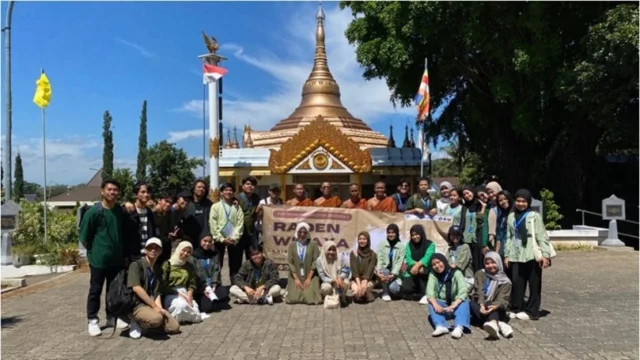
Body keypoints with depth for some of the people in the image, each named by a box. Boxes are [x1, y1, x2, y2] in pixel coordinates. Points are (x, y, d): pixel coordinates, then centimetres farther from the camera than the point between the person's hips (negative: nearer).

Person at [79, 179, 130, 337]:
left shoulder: (121, 211, 3)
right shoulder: (93, 211, -12)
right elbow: (84, 236, -7)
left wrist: (124, 252, 11)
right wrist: (94, 251, -1)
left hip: (117, 258, 5)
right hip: (99, 259, -5)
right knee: (95, 290, 5)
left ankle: (112, 317, 27)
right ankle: (92, 320, 17)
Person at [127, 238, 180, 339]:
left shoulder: (159, 269, 12)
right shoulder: (136, 265, -8)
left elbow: (158, 293, 9)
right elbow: (136, 288, -18)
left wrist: (159, 308, -10)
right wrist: (154, 306, -18)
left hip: (152, 305, 7)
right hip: (136, 305, -7)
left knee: (174, 327, -8)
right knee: (156, 318, -35)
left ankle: (144, 323, 10)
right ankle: (136, 323, -4)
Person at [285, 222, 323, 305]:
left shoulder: (313, 244, -2)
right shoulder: (292, 245, 1)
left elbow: (315, 262, -5)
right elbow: (290, 262, -2)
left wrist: (309, 278, -11)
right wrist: (296, 279, -10)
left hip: (310, 276, -1)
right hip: (295, 277, 1)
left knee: (310, 299, -17)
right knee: (293, 299, -15)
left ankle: (309, 292, 17)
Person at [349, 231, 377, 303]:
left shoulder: (372, 254, -3)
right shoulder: (353, 253, -2)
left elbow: (370, 270, -13)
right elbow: (354, 270, -10)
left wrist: (364, 282, -28)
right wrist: (358, 283, -24)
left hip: (368, 279, 0)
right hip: (356, 279, 0)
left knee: (365, 287, -34)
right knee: (356, 290, -31)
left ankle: (368, 294, 1)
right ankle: (359, 295, 5)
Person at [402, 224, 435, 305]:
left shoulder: (430, 244, -4)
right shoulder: (409, 245, 5)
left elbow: (427, 258, -21)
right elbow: (408, 259, -8)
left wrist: (418, 265, -38)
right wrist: (416, 264, -29)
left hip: (426, 272, -2)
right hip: (412, 273, 3)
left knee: (418, 271, -37)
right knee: (406, 289, -25)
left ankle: (425, 294, -23)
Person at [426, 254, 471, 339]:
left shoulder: (456, 273, -7)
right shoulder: (432, 275, 0)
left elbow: (463, 292, -22)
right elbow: (429, 292, -16)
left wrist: (453, 306, -37)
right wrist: (436, 304, -37)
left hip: (457, 305, -2)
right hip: (442, 306, 2)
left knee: (464, 300, -31)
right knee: (431, 303, -26)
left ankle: (459, 327, -54)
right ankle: (441, 326, -49)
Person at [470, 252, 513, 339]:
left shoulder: (505, 282, 2)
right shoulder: (480, 274, 8)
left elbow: (502, 299, -14)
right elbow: (479, 291, -9)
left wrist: (495, 306, -38)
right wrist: (481, 304, -30)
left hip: (496, 310, -1)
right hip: (480, 306, 1)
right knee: (472, 303, -32)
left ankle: (493, 323, -67)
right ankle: (499, 324, -51)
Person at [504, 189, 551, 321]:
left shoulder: (535, 216, -1)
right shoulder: (511, 217, 12)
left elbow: (542, 236, -5)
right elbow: (509, 237, 13)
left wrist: (545, 254, -12)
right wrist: (507, 254, 8)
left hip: (532, 255, -3)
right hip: (516, 256, 4)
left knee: (534, 284, 3)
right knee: (516, 282, 3)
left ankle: (531, 311, 11)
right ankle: (516, 308, 15)